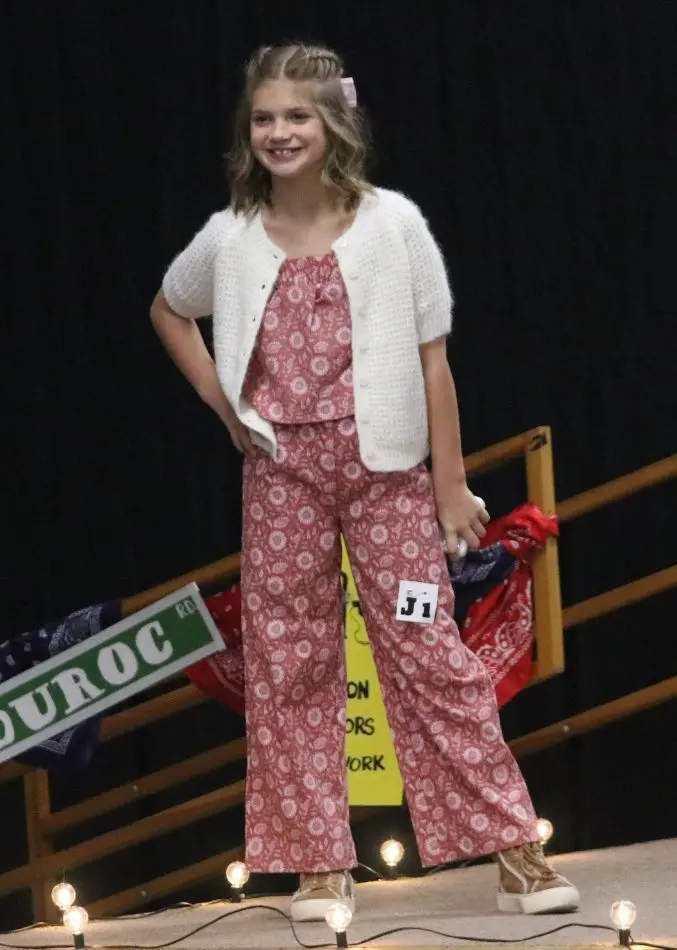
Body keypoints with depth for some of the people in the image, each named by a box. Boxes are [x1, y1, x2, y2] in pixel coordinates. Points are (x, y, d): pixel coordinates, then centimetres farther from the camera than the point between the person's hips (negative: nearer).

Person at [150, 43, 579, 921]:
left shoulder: (393, 224, -4)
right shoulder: (230, 239, 1)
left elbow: (432, 360, -3)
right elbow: (169, 311, 22)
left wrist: (450, 484, -4)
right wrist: (220, 399, 8)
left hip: (385, 466, -2)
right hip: (282, 473, 2)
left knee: (427, 653, -4)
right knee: (288, 662, 3)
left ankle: (511, 848, -1)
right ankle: (318, 859, 10)